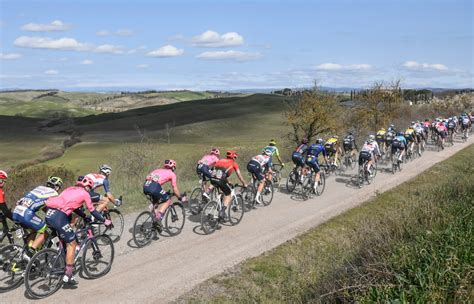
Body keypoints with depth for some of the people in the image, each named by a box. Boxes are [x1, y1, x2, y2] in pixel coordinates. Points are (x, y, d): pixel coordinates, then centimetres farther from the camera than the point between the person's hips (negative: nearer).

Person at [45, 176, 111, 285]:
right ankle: (68, 276, 5)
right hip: (59, 217, -8)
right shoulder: (84, 193, 6)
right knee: (72, 243, 4)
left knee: (63, 241, 24)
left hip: (49, 214, 8)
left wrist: (85, 217, 41)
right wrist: (105, 221, 21)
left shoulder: (71, 189, 26)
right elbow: (92, 211, 10)